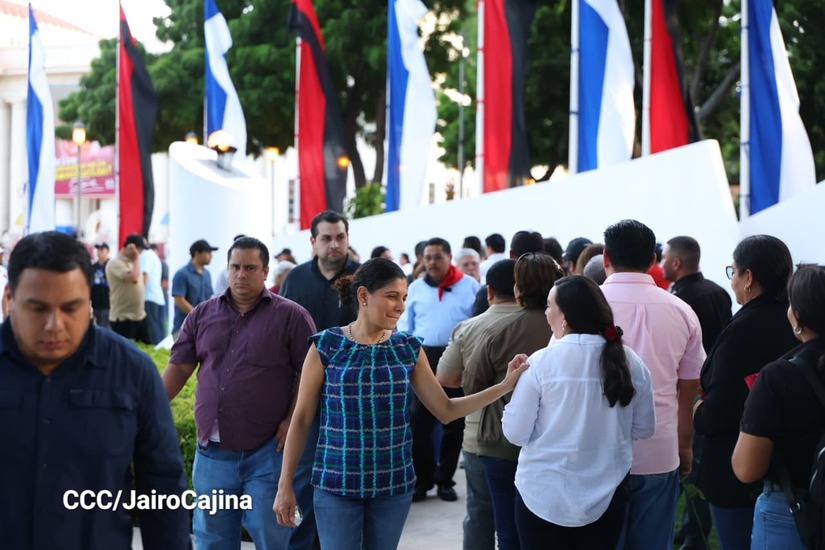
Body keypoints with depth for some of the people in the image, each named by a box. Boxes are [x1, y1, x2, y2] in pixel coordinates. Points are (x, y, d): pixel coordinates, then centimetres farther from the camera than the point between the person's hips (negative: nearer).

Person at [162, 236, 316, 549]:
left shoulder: (292, 316, -1)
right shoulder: (202, 315, 9)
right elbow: (179, 368, 8)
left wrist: (293, 419, -13)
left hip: (267, 450, -4)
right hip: (213, 449, 4)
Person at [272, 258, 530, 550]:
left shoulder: (408, 349, 4)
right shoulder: (326, 346, -5)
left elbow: (446, 410, 6)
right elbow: (301, 419, -1)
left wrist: (506, 385, -3)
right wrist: (285, 484, -3)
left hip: (393, 484, 3)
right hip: (336, 483, -3)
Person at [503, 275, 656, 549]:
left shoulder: (541, 362, -14)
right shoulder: (629, 361, -5)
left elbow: (516, 433, -10)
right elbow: (644, 428, 6)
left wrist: (515, 386, 7)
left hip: (544, 496, -3)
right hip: (606, 496, 3)